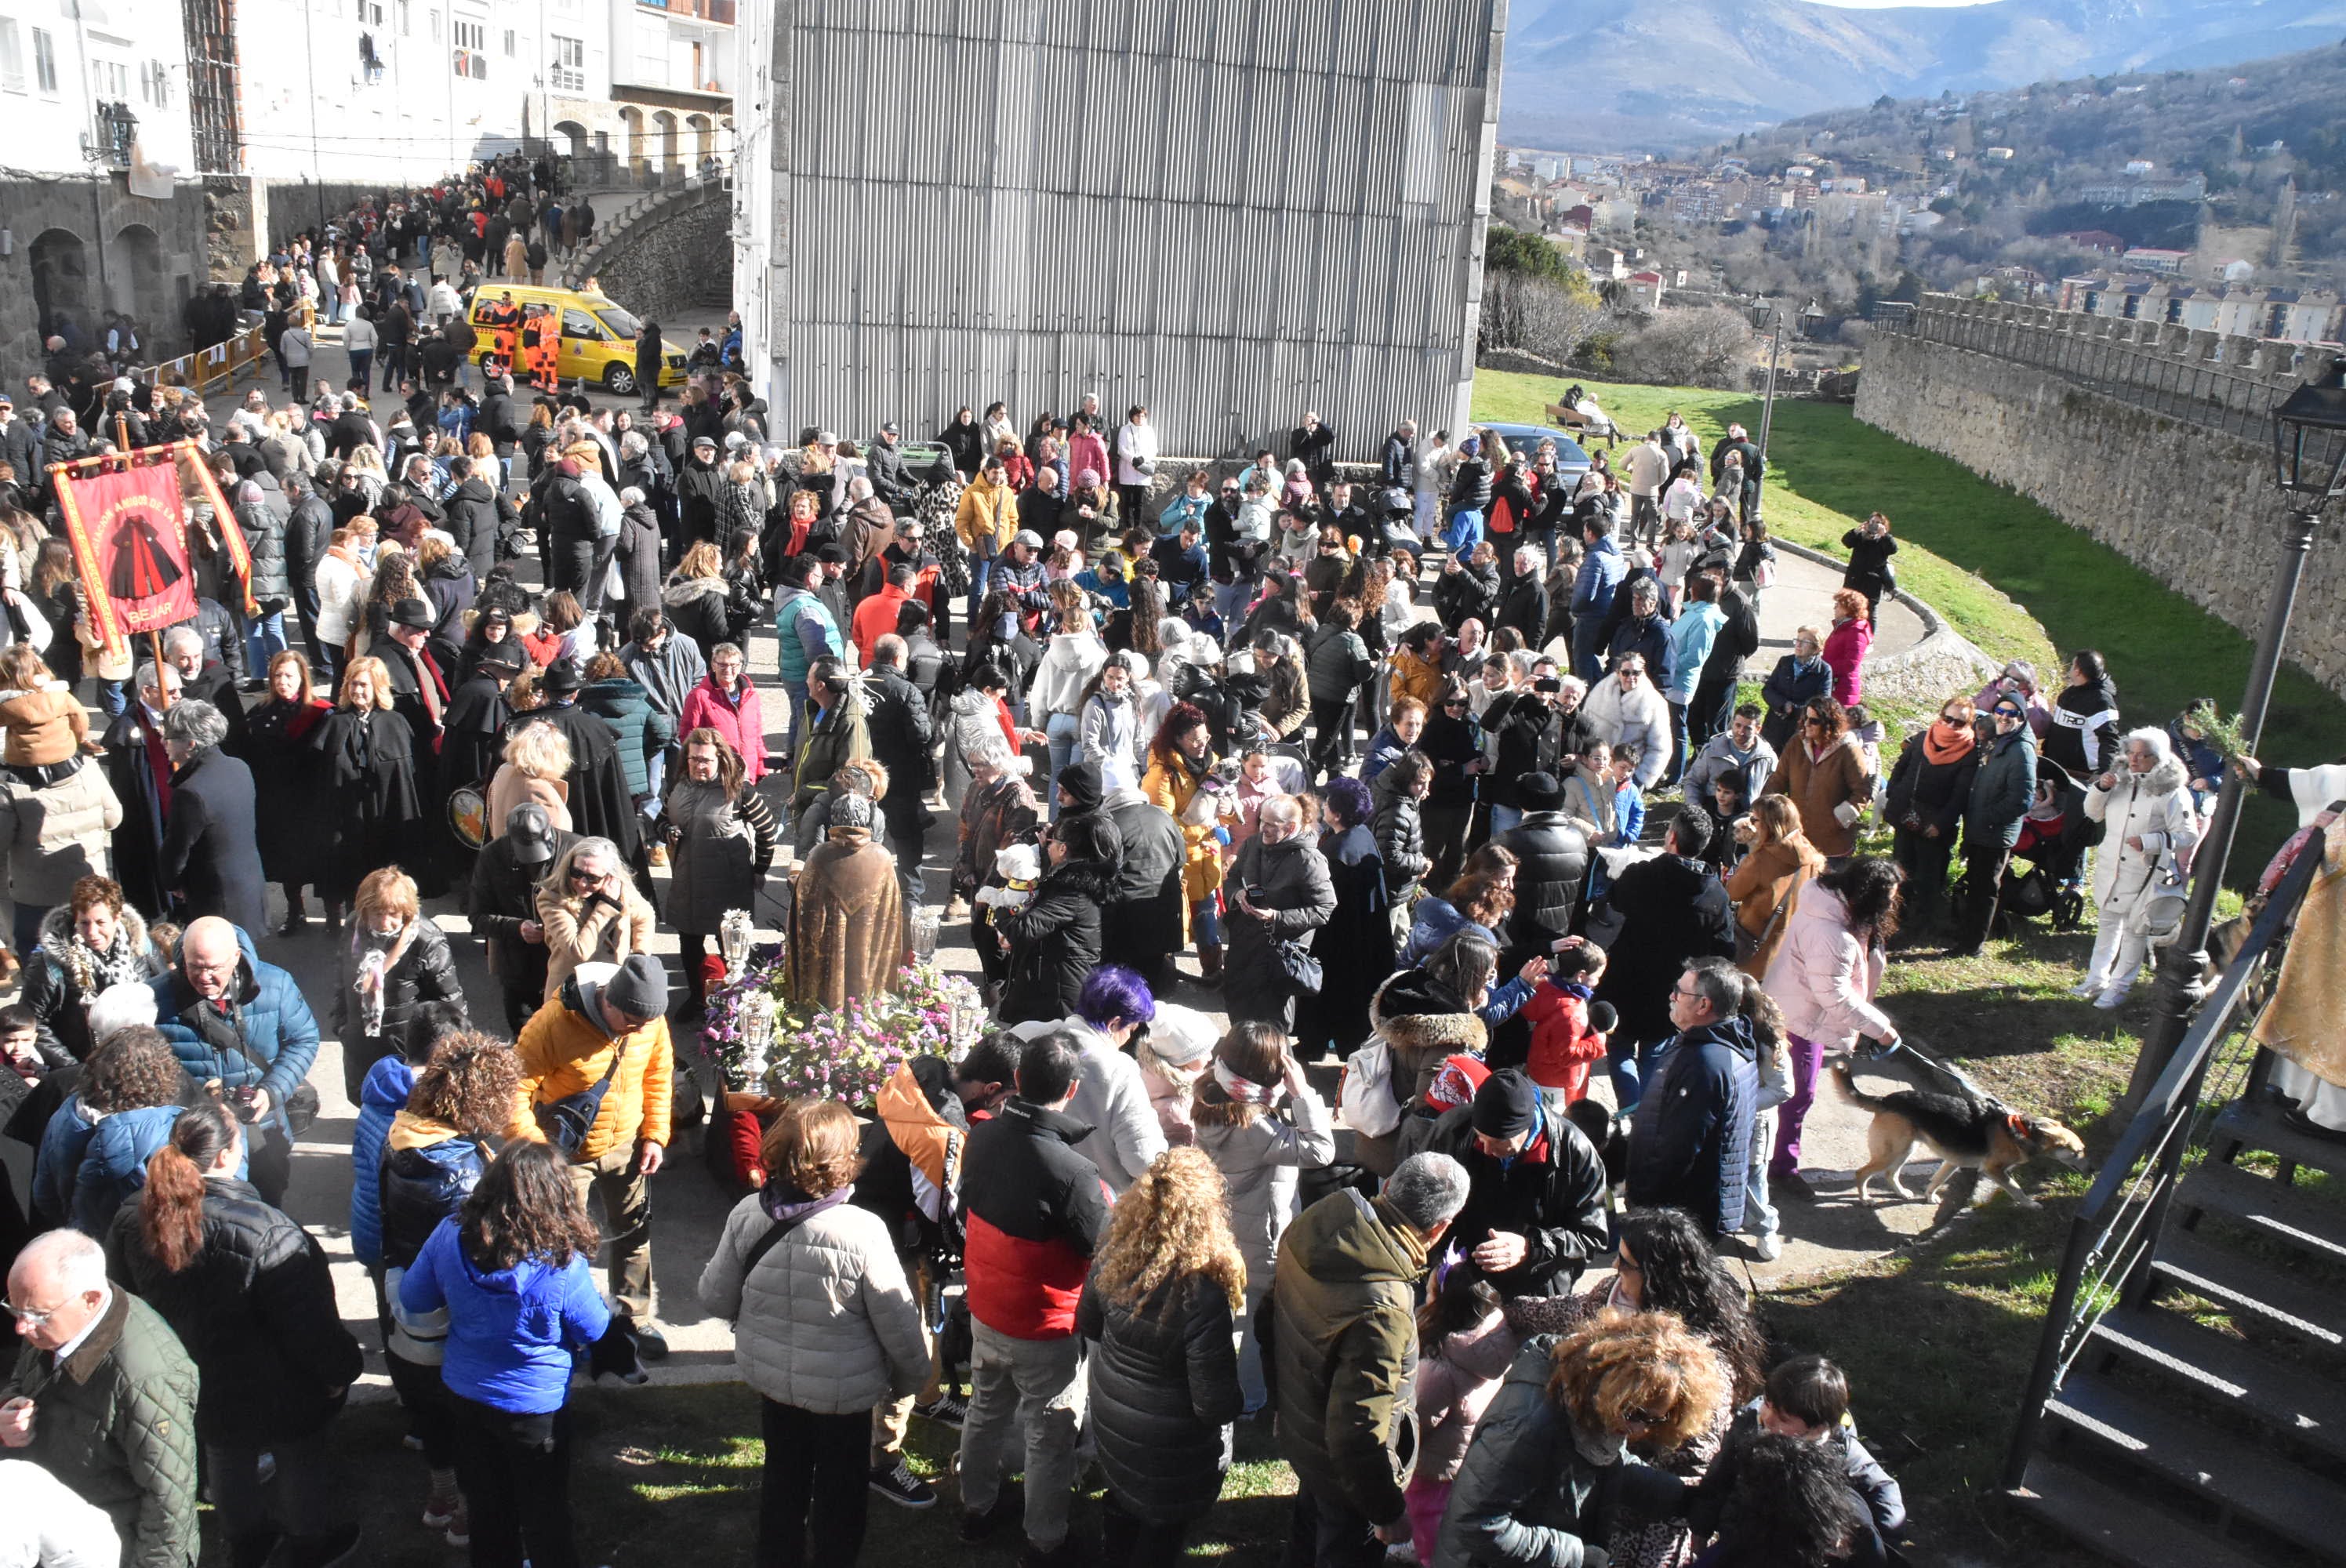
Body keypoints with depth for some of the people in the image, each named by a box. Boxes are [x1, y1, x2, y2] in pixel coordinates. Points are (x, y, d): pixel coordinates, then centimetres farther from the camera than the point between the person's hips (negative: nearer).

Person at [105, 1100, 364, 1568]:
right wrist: (337, 1371, -9)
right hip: (268, 1389, -6)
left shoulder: (132, 1220, -14)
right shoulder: (266, 1230, -34)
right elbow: (307, 1320, -25)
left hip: (189, 1384, 6)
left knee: (227, 1457, 29)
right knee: (302, 1457, 21)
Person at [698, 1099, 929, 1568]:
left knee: (783, 1476, 27)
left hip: (769, 1375, 4)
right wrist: (910, 1376, 0)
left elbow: (716, 1296, -4)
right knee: (839, 1490, 20)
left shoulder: (746, 1215, -17)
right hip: (842, 1389, -4)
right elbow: (898, 1321, -19)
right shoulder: (863, 1231, -29)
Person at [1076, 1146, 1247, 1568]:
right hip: (1171, 1453, -5)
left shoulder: (1113, 1255, -19)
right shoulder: (1201, 1291, -36)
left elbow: (1088, 1325, 1)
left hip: (1109, 1418, 5)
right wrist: (1233, 1404, -7)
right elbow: (1215, 1404, -28)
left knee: (1122, 1503, 32)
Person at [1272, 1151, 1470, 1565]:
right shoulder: (1383, 1310, -42)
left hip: (1296, 1423, 7)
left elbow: (1270, 1312, 0)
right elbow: (1357, 1435, -35)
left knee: (1311, 1516, 34)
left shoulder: (1318, 1221, -18)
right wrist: (1390, 1513, -18)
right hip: (1343, 1469, -7)